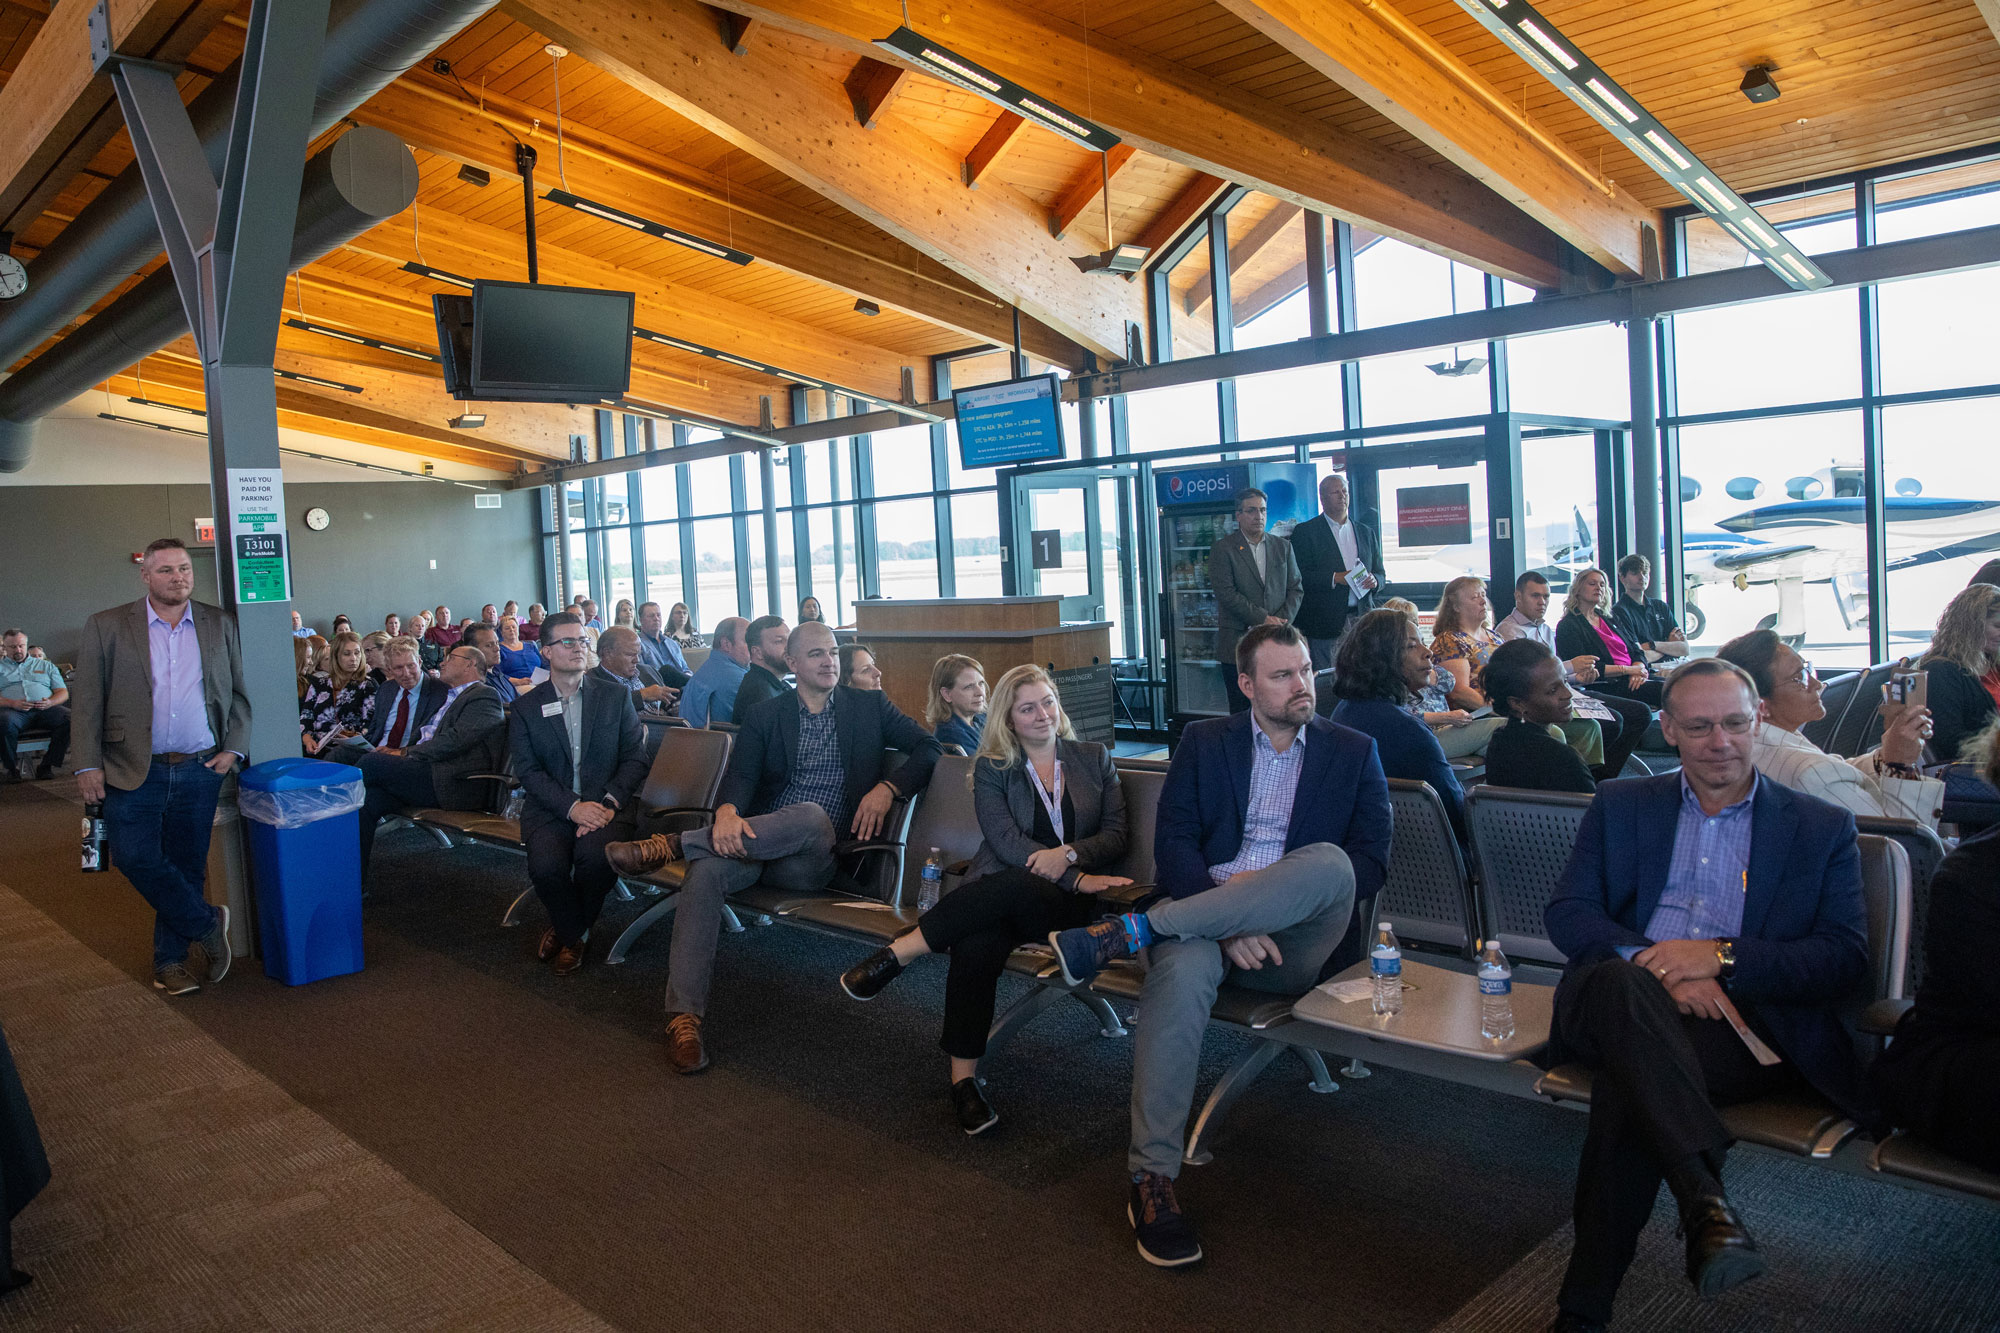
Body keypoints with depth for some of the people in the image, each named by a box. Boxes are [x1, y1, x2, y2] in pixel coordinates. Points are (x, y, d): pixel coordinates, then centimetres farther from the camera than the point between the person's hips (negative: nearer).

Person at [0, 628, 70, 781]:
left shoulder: (46, 665, 28)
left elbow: (63, 692, 19)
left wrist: (50, 702, -5)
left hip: (44, 709, 2)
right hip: (13, 710, -2)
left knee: (70, 717, -31)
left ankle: (46, 766, -24)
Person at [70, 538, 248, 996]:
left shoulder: (221, 624, 7)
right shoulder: (106, 627, 2)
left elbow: (240, 694, 11)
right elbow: (85, 701, 0)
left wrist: (233, 748, -1)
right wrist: (88, 764, -7)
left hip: (200, 770, 1)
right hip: (134, 770, -1)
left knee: (185, 864, 7)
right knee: (134, 855, -12)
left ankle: (172, 959, 21)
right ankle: (205, 925, 8)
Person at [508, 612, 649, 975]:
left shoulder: (615, 695, 9)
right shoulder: (526, 707, 8)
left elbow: (635, 758, 4)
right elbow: (527, 770, -1)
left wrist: (608, 803, -13)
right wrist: (572, 807, -17)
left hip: (608, 804, 0)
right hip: (551, 808, 0)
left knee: (597, 855, -32)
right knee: (545, 865, -30)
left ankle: (569, 930, 0)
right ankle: (574, 933, 3)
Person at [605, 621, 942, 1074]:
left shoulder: (869, 706, 13)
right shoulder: (764, 716, 14)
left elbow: (927, 747, 6)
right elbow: (741, 775, 1)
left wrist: (887, 788, -12)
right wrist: (727, 813, -23)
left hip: (819, 856, -1)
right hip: (757, 842, 1)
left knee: (810, 815, -37)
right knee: (706, 870, -31)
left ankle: (671, 843, -28)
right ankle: (684, 1018, -32)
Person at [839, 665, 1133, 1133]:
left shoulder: (1094, 759, 17)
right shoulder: (992, 769, 11)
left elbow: (1116, 834, 9)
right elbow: (1005, 839, -3)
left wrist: (1069, 856, -12)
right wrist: (1077, 879, -13)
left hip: (1069, 903, 0)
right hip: (1001, 890, 0)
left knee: (1012, 886, -38)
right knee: (978, 942, -38)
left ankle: (899, 953, -26)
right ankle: (963, 1078, -30)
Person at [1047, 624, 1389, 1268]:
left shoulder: (1354, 751, 14)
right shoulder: (1203, 741, 14)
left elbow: (1371, 864, 4)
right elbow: (1173, 846, 3)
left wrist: (1256, 890, -11)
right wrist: (1228, 914, -16)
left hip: (1292, 942, 0)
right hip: (1203, 915, 0)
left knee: (1330, 863, -33)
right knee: (1182, 966, -37)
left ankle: (1126, 931, -31)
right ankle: (1152, 1179, -31)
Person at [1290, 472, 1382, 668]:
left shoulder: (1366, 533, 18)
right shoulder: (1305, 532, 2)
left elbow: (1380, 573, 20)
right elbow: (1300, 577, -6)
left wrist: (1374, 580, -4)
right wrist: (1335, 578, -16)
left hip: (1362, 619, 4)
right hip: (1324, 623, -4)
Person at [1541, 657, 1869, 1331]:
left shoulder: (1822, 828, 16)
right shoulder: (1620, 806, 19)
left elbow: (1846, 958, 4)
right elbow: (1566, 913, 6)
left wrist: (1721, 956, -13)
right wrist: (1656, 966, -14)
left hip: (1747, 1026, -1)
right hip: (1620, 1005, 1)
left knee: (1628, 1081, -35)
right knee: (1621, 982, -38)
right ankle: (1706, 1200, -45)